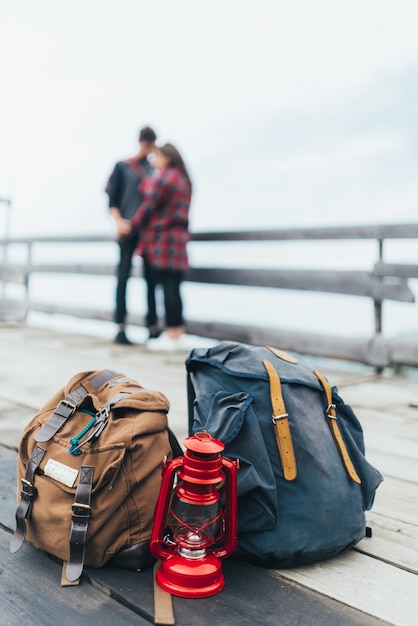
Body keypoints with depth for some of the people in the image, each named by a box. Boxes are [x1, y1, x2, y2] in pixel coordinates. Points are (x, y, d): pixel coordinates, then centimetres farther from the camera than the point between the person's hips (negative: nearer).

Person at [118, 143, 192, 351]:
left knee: (167, 286, -8)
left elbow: (149, 205, -8)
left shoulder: (163, 177, -7)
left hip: (160, 239, -9)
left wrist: (132, 225, 3)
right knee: (173, 285, 7)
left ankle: (171, 334, -6)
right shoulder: (183, 179, 21)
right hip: (178, 238, 9)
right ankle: (177, 329, 9)